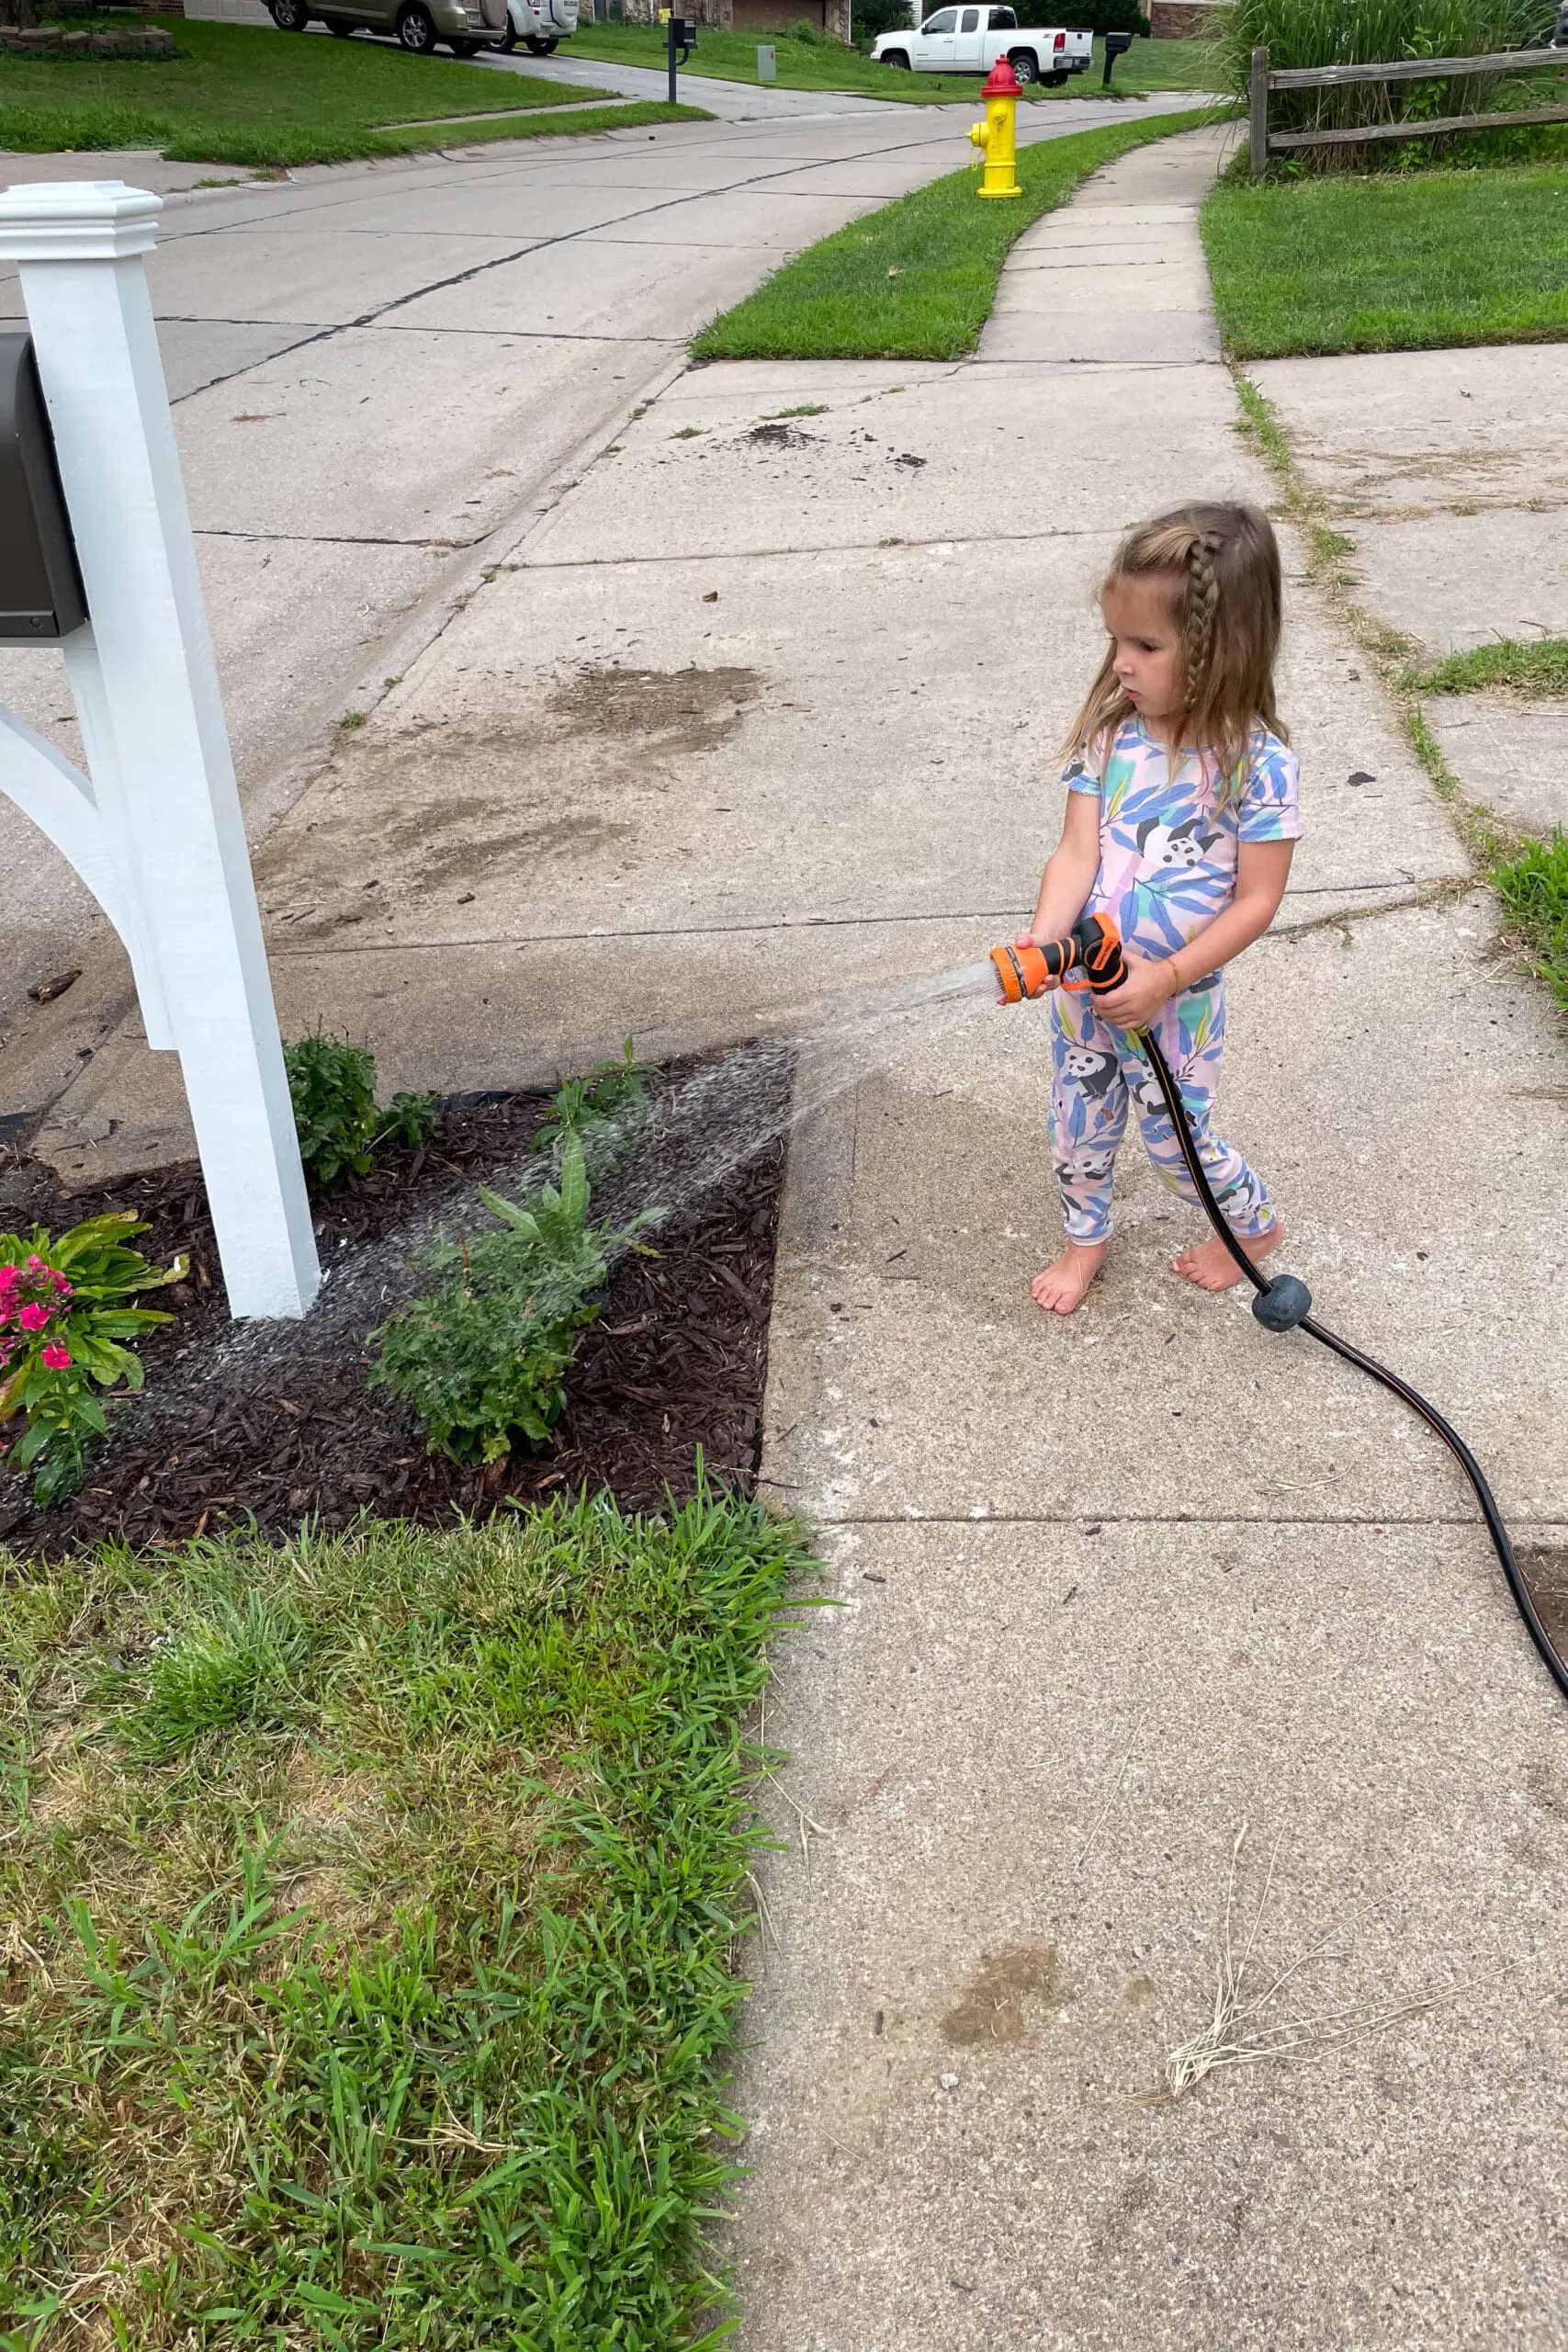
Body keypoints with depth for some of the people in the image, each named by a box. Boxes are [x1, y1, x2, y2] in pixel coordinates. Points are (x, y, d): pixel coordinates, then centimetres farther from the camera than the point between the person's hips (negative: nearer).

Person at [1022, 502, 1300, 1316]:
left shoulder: (1257, 762, -20)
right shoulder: (1108, 733, -10)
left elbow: (1257, 900, -17)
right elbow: (1076, 853, -13)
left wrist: (1164, 980, -25)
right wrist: (1039, 945, -30)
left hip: (1176, 995, -4)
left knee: (1174, 1135, 13)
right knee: (1078, 1125, 19)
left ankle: (1254, 1226, 42)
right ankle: (1086, 1237, 46)